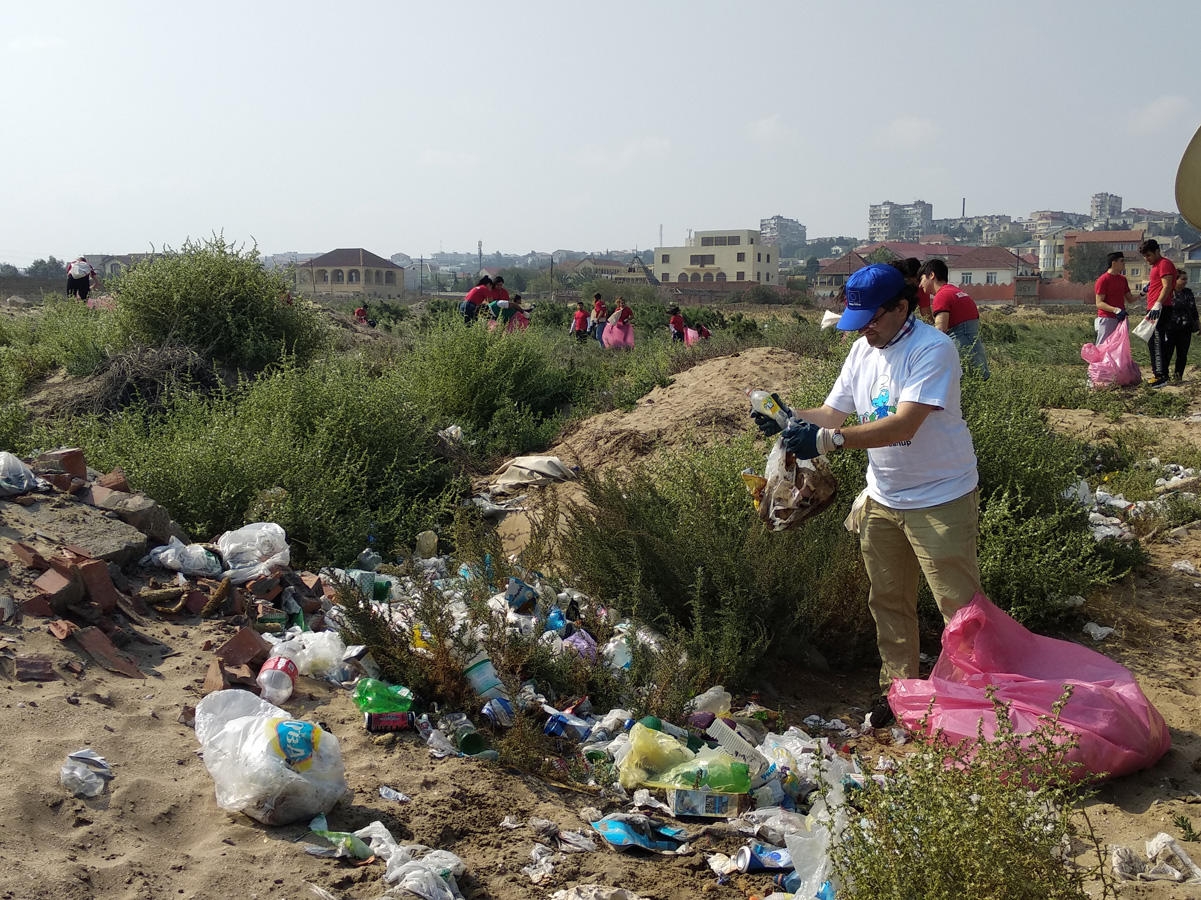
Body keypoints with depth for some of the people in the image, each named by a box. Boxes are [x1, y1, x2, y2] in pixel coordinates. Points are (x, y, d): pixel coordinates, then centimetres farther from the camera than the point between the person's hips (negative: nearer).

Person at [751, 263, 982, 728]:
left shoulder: (933, 349, -21)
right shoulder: (863, 350, 4)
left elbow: (904, 426, -31)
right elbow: (831, 413, 2)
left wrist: (828, 440, -38)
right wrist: (789, 420, -19)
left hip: (940, 498, -7)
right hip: (883, 498, 7)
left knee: (959, 604, 1)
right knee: (888, 601, 16)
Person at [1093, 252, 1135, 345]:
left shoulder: (1123, 279, 15)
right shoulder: (1103, 280, -8)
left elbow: (1130, 299, 19)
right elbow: (1099, 303, -13)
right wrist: (1115, 310, -25)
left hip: (1121, 319, 7)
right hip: (1107, 319, -7)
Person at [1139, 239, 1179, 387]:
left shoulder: (1164, 264, -8)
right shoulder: (1156, 265, 24)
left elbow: (1167, 286, -19)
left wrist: (1158, 304, -29)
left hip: (1161, 309, -11)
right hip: (1154, 310, 11)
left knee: (1156, 342, -15)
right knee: (1154, 342, 11)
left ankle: (1161, 376, -17)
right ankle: (1160, 374, 15)